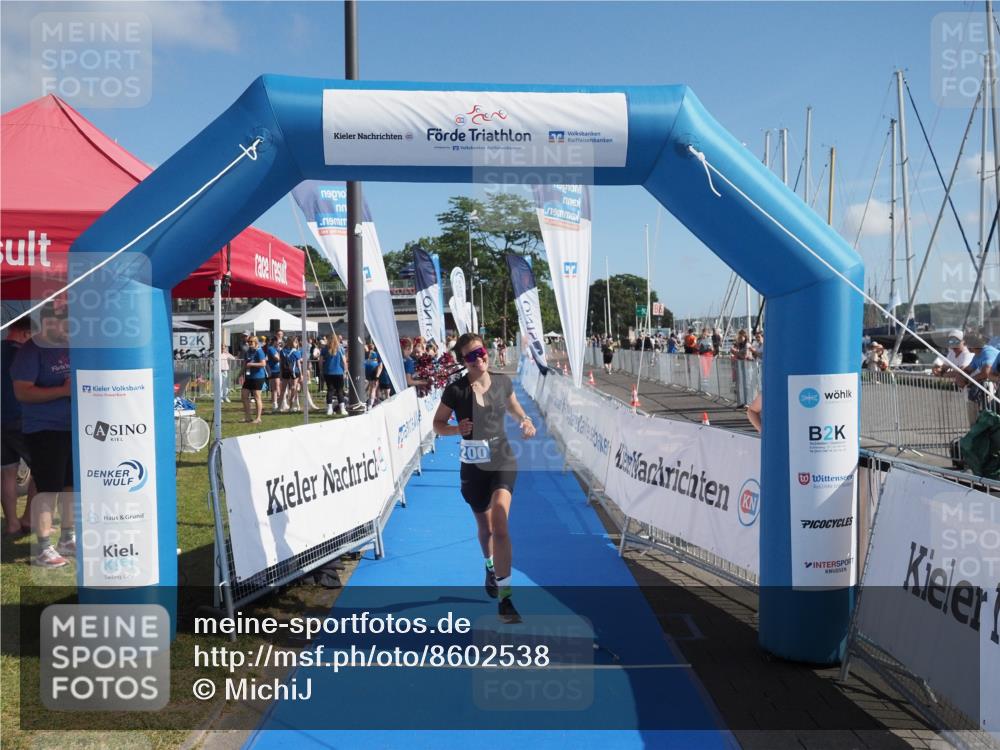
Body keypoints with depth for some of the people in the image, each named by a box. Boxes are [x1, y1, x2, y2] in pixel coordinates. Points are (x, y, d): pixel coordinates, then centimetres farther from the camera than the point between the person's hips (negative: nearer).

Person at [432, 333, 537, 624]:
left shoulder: (503, 382, -1)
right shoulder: (455, 390, -9)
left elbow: (514, 408, 19)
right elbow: (438, 424, 0)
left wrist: (525, 422, -2)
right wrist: (456, 429, -21)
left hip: (503, 461, 0)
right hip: (473, 466, 0)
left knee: (499, 520, -20)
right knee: (484, 526, 17)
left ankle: (504, 598, -17)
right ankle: (491, 568, 51)